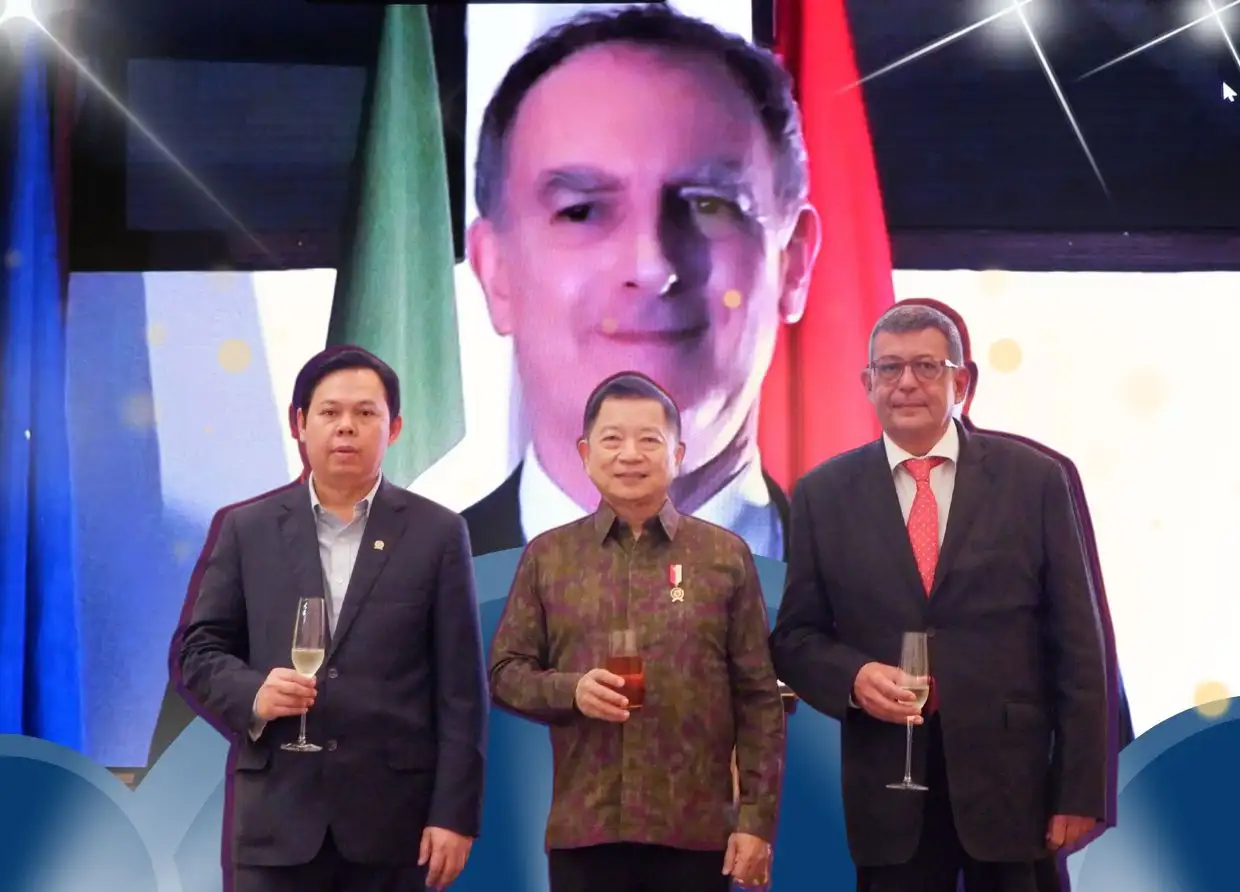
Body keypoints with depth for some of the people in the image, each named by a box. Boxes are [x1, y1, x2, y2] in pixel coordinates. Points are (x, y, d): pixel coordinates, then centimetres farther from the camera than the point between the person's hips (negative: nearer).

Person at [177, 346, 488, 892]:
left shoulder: (437, 534, 4)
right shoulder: (247, 529, 8)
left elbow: (460, 690, 1)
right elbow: (198, 650, 9)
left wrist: (455, 813, -5)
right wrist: (252, 694, -13)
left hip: (393, 818, -1)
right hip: (275, 814, 1)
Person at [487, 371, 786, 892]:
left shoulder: (726, 555, 4)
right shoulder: (547, 556, 8)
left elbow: (758, 698, 3)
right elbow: (504, 673, 8)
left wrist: (757, 819, -3)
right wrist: (569, 690, -12)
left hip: (697, 829, -1)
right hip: (582, 828, 1)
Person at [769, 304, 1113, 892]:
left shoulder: (1034, 479, 1)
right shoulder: (823, 494, 6)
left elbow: (1077, 642, 0)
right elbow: (795, 637, 9)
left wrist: (1081, 790, -5)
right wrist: (852, 675, -14)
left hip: (1012, 779, -1)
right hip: (888, 788, 1)